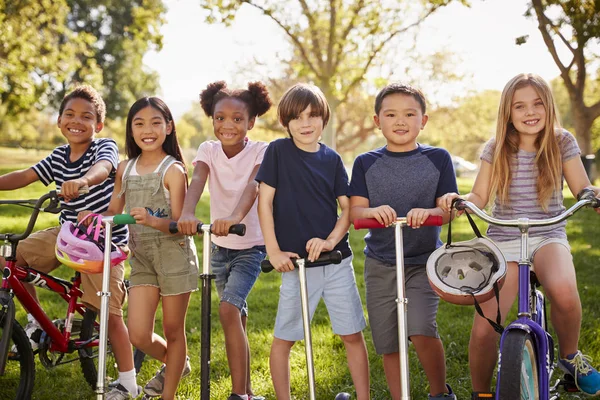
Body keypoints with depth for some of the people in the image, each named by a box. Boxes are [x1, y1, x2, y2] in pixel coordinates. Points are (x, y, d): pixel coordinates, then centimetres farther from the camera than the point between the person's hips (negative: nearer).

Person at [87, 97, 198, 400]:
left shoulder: (173, 170, -10)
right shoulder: (125, 168, 7)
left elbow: (177, 223, -15)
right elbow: (114, 211, 13)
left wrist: (151, 220, -34)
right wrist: (91, 217, -8)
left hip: (174, 255, -4)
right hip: (141, 256, 5)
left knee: (173, 331, 6)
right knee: (138, 335, -2)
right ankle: (176, 364, 29)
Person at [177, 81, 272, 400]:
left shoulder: (260, 151, -15)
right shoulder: (209, 150, -6)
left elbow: (253, 187, -34)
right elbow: (197, 181, -25)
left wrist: (235, 216, -54)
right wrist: (187, 213, -47)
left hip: (250, 245, -5)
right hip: (220, 246, 5)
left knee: (229, 310, -22)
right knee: (236, 318, 16)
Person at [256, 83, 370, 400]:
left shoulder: (332, 159, 4)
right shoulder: (277, 151, -3)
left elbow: (348, 207, 5)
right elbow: (265, 200, -4)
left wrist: (331, 240, -12)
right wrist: (273, 251, -9)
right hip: (296, 261, -2)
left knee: (352, 334, 5)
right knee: (283, 338, 4)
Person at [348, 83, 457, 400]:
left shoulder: (437, 158, 2)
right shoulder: (366, 163, 4)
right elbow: (355, 212, -4)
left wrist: (427, 212, -26)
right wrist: (373, 211, -27)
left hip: (424, 261, -2)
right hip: (380, 264, 2)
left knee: (422, 330, -19)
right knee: (388, 343, 5)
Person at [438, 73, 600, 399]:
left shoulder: (562, 143, 2)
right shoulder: (496, 149, 4)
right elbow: (479, 197, 3)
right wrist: (457, 198, -19)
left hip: (548, 236, -1)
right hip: (503, 240, 1)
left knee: (563, 292, -36)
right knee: (483, 329, -14)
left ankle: (570, 356, -6)